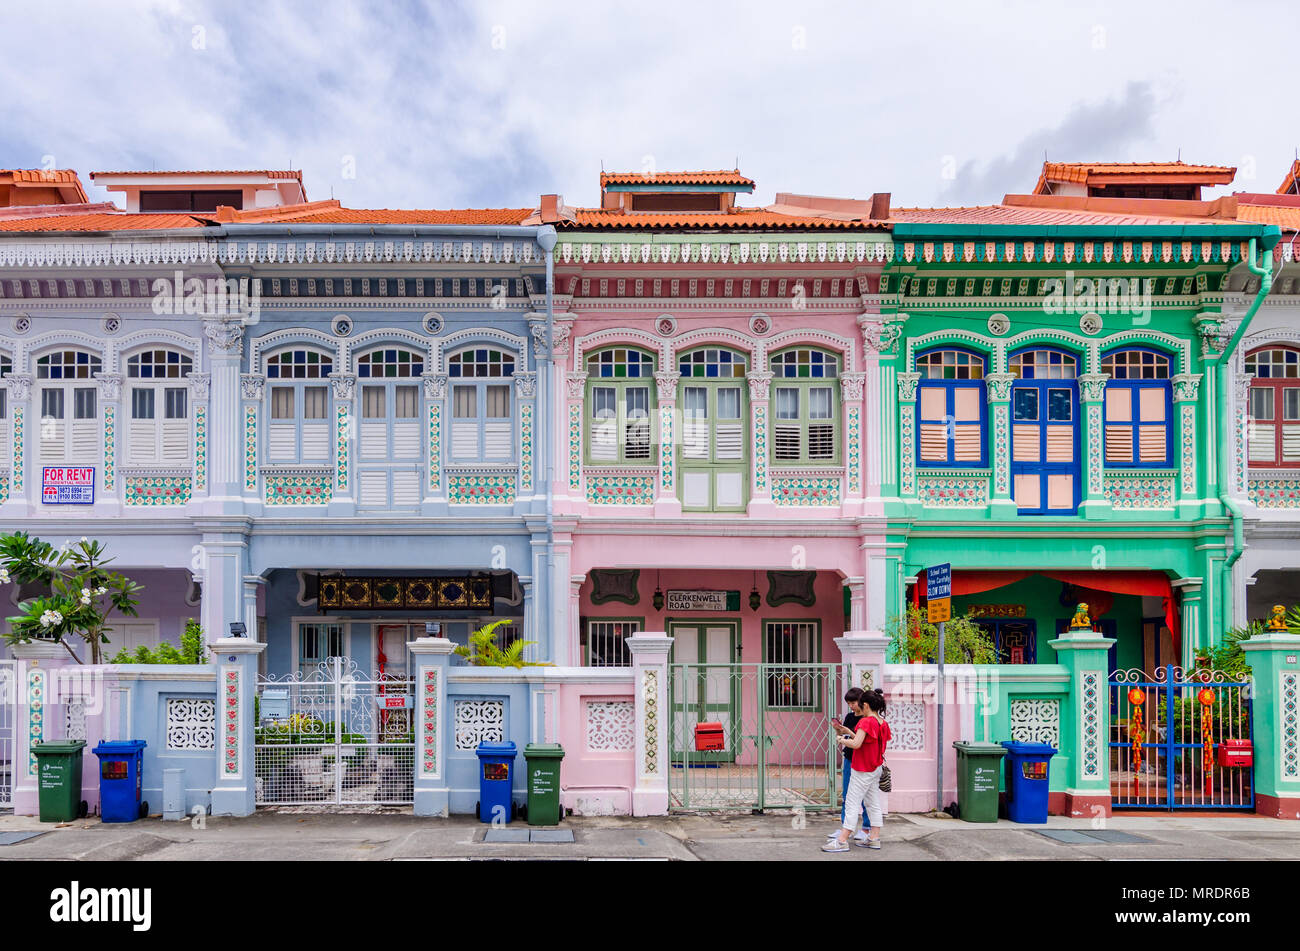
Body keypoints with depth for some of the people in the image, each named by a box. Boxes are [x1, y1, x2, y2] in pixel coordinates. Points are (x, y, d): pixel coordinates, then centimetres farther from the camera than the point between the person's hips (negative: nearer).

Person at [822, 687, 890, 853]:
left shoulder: (866, 722, -19)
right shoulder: (883, 723, 7)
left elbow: (856, 744, -27)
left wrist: (841, 740, -9)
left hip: (863, 771, -9)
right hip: (876, 769, 9)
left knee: (852, 803, -6)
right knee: (873, 804, 13)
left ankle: (842, 841, -6)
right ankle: (874, 838, 17)